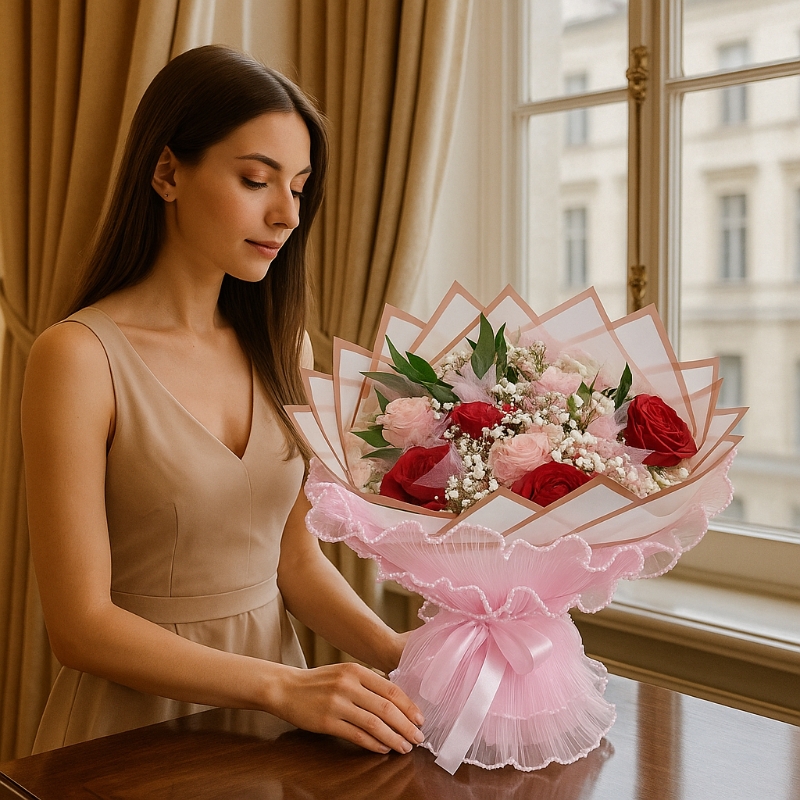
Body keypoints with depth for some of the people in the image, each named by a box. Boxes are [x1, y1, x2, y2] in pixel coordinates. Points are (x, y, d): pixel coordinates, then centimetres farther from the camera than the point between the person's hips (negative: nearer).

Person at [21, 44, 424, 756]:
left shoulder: (279, 348, 4)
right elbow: (80, 625, -15)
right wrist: (283, 686, -23)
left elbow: (296, 559, 5)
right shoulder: (79, 357, -14)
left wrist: (397, 653, -11)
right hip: (138, 721, -3)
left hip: (271, 712, 4)